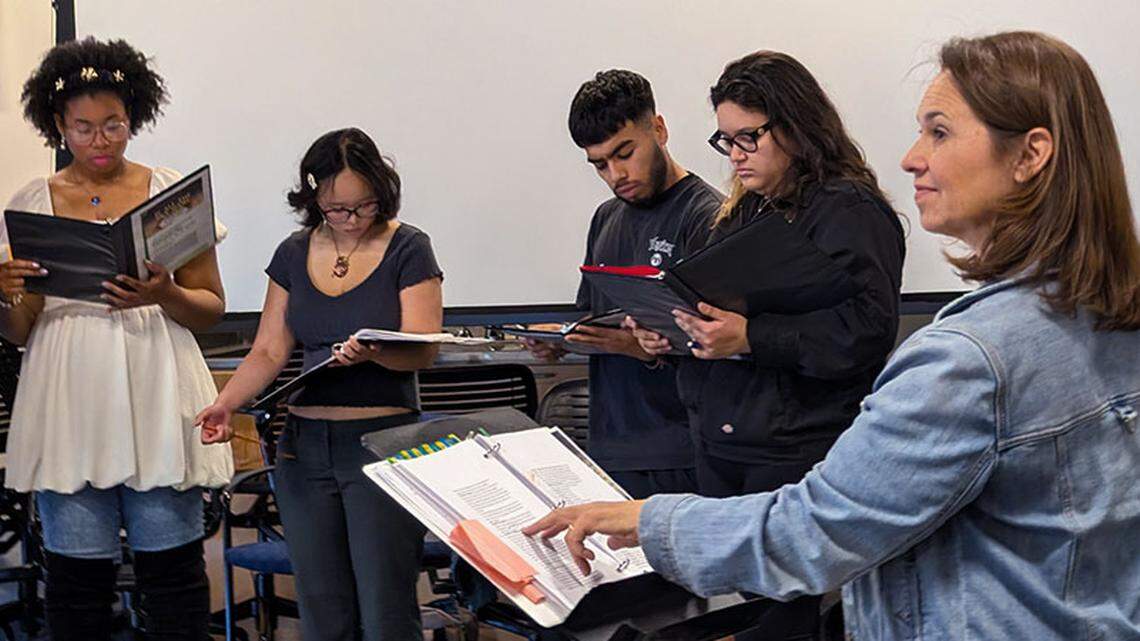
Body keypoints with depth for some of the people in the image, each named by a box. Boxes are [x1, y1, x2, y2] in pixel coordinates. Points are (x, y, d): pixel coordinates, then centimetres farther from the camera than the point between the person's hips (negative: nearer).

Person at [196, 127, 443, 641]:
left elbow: (423, 350, -11)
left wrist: (373, 352, -32)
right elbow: (269, 352, 9)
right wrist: (226, 403, -8)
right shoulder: (294, 254, 10)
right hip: (305, 444, 4)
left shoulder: (408, 250, -2)